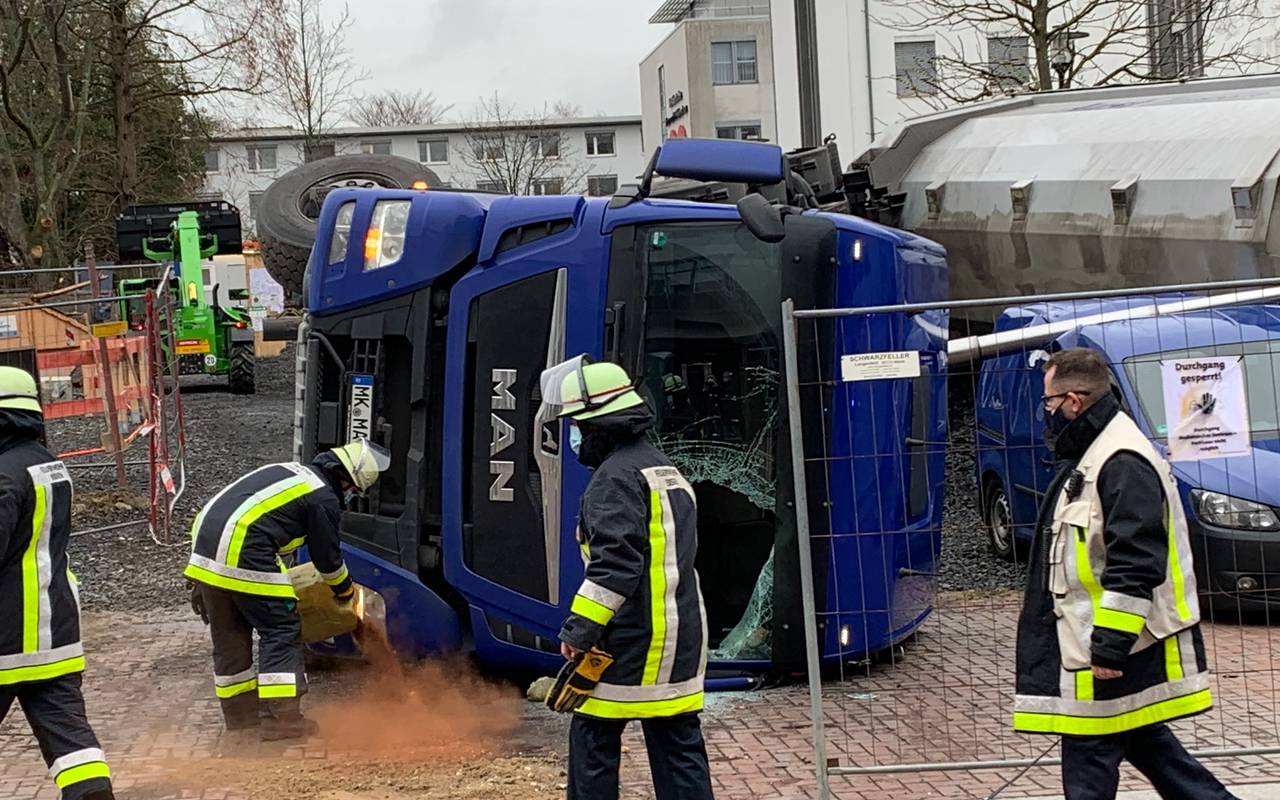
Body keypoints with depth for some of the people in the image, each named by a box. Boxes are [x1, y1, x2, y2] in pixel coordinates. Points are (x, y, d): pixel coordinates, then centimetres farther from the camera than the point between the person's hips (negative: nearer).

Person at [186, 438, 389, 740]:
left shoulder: (289, 472, 25)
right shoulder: (324, 498, -1)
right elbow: (327, 555, 7)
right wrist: (345, 588, 28)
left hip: (204, 549, 9)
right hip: (243, 557, -9)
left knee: (229, 635, 18)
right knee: (281, 631, 0)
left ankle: (239, 711, 27)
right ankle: (281, 717, -3)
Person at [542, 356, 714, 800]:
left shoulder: (616, 477, -13)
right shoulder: (663, 469, 18)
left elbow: (615, 562, -23)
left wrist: (580, 628, -21)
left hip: (631, 645, -9)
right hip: (680, 639, 9)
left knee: (593, 738, 3)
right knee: (679, 744, 9)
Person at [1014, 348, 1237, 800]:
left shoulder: (1123, 463, -20)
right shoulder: (1091, 455, 14)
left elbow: (1135, 564, -25)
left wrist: (1110, 644, -24)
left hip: (1113, 646, -11)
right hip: (1103, 639, 11)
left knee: (1089, 758, -3)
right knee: (1141, 741, 17)